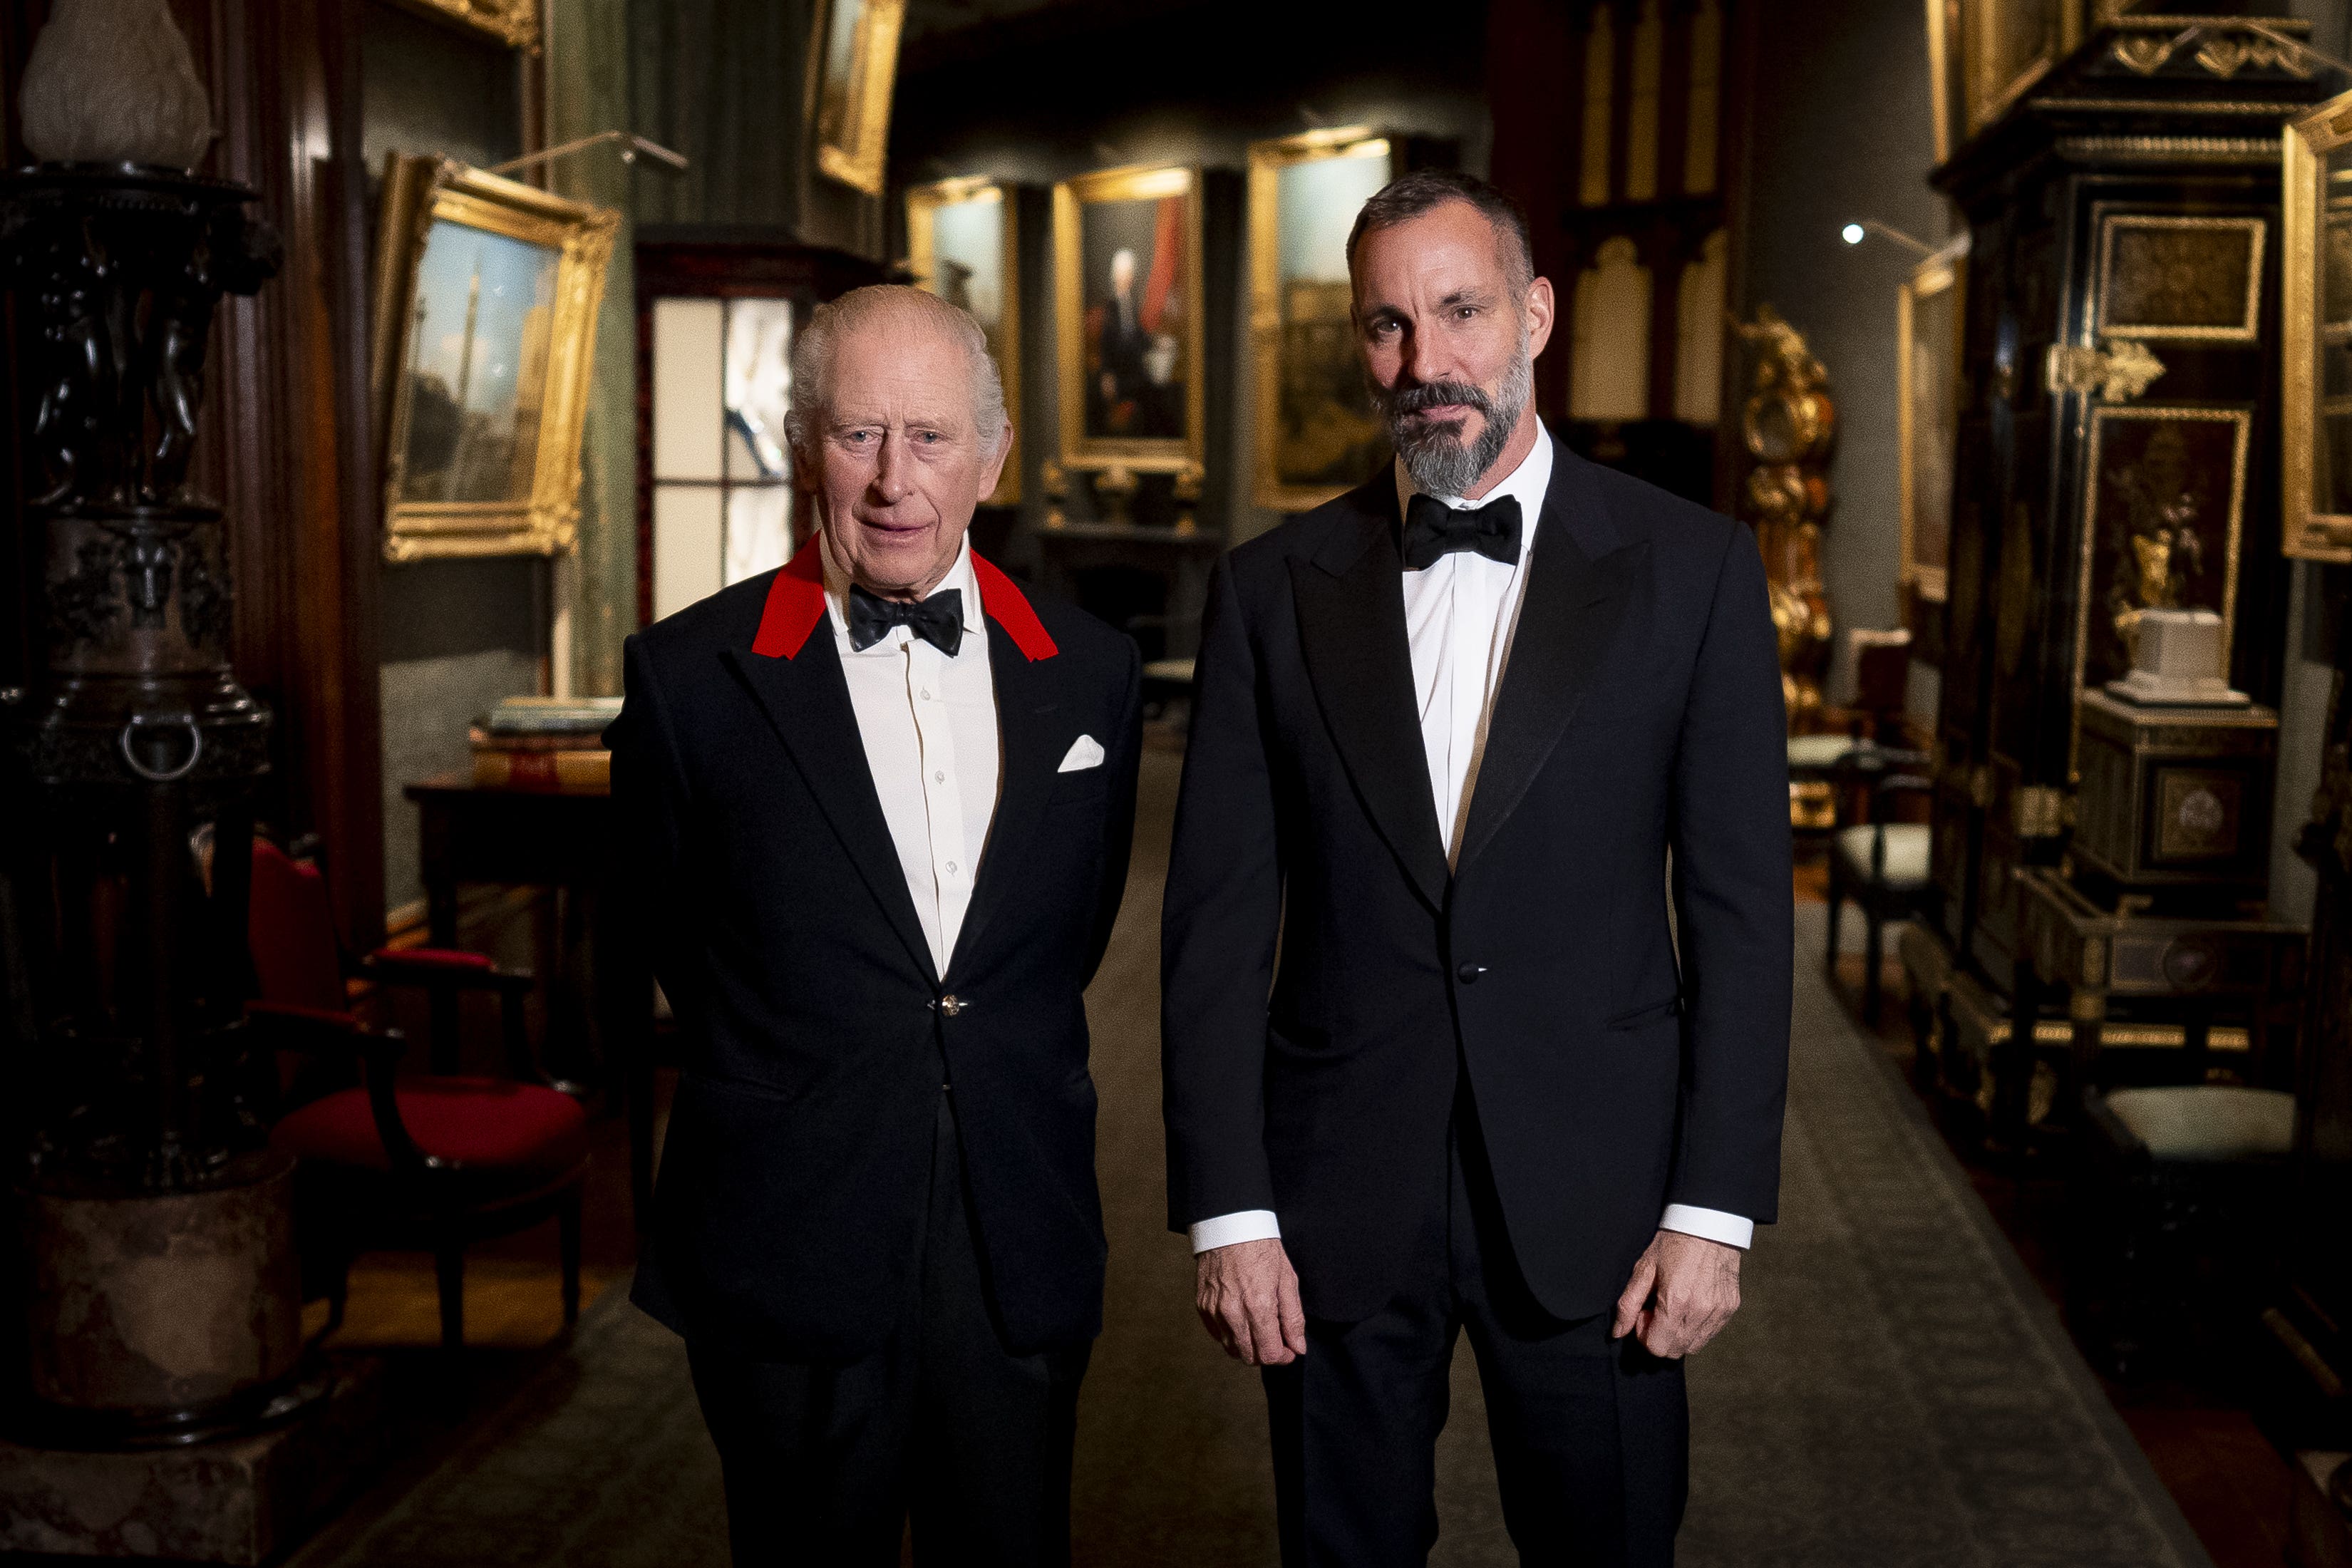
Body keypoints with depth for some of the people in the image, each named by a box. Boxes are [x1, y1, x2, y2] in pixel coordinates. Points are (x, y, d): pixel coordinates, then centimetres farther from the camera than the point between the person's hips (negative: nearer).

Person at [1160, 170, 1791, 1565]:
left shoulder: (1692, 570, -1)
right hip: (1336, 1205, 1)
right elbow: (1220, 923, 0)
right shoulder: (1273, 588, 2)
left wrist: (1717, 1206, -6)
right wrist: (1228, 1211, -4)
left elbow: (1741, 909, -2)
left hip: (1593, 1196, -1)